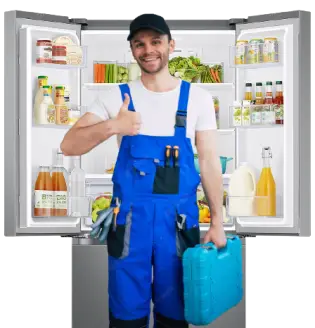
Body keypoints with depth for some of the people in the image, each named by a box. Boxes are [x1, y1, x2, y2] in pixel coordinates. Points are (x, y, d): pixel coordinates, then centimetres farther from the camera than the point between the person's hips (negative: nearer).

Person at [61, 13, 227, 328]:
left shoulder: (198, 97, 2)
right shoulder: (115, 97, 0)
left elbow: (209, 161, 4)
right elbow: (68, 146, -7)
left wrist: (217, 221, 2)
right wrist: (112, 126, -25)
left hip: (180, 216, 1)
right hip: (131, 215, 0)